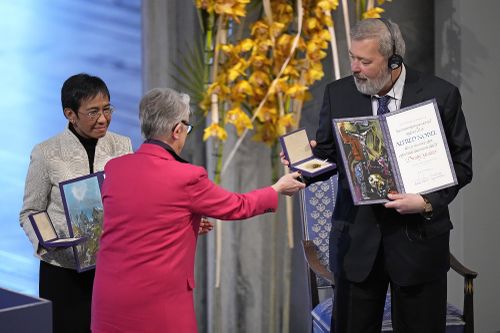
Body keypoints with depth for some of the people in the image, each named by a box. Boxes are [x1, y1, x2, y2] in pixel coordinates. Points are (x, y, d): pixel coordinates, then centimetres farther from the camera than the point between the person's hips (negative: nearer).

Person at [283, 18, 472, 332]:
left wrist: (428, 202, -16)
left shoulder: (441, 95, -6)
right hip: (357, 237, 2)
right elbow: (327, 154, 9)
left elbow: (461, 164, -1)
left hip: (418, 236, -2)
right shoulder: (338, 94, 1)